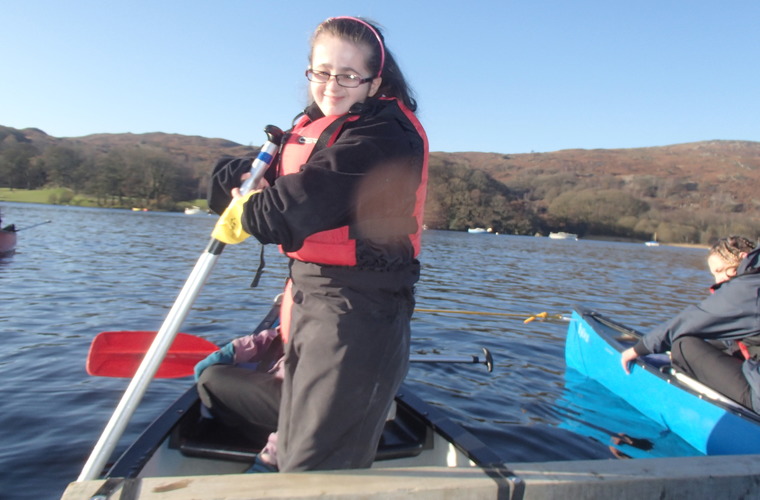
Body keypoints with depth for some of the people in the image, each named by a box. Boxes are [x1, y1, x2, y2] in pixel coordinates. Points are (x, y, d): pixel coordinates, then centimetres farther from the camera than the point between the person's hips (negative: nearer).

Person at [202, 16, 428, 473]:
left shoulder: (386, 134, -14)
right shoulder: (311, 128, 14)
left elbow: (311, 197, -27)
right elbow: (228, 180, 13)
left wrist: (248, 216, -8)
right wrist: (243, 181, -11)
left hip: (355, 310, -10)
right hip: (308, 297, 10)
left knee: (314, 466, 0)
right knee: (293, 452, 24)